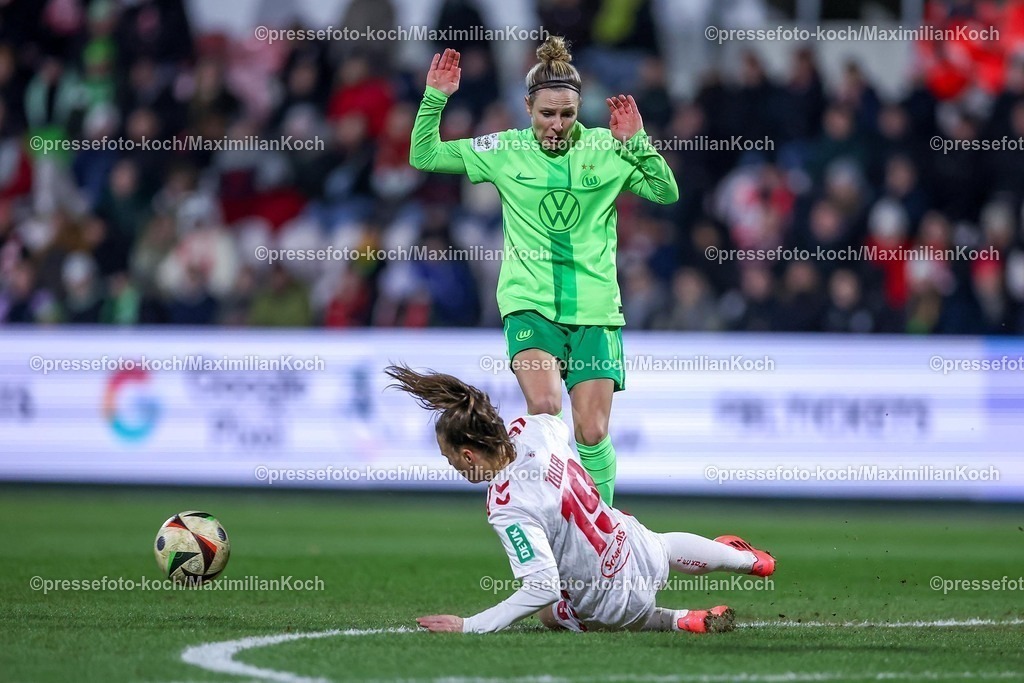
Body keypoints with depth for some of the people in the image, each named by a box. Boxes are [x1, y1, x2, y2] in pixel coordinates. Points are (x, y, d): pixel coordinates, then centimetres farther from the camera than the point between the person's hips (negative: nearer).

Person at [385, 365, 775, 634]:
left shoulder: (508, 509, -36)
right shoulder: (531, 429, -15)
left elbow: (542, 589, -34)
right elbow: (559, 424, 12)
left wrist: (468, 626, -32)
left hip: (618, 604, -6)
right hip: (646, 555, 6)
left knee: (549, 613, 31)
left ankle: (681, 622, 20)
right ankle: (745, 558, 70)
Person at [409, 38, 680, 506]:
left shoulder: (607, 150, 3)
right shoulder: (504, 151, 4)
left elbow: (667, 193, 1)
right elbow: (423, 156, 8)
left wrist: (638, 144, -13)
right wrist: (434, 99, -6)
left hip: (595, 309, 1)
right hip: (530, 304, -1)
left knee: (593, 433, -2)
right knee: (544, 407, -25)